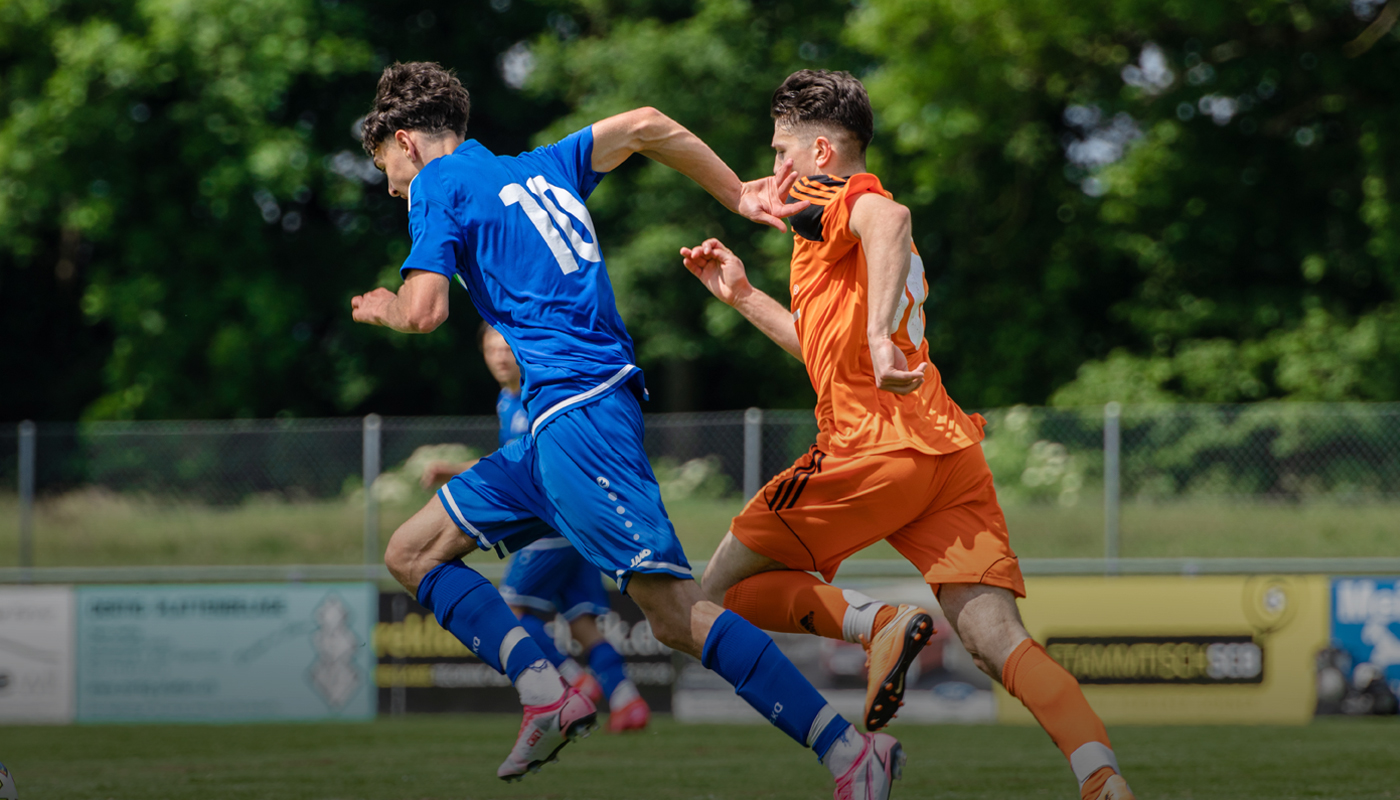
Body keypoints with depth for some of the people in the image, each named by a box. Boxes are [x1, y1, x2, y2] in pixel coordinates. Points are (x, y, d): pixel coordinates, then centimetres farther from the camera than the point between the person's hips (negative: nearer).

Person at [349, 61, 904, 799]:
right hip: (559, 424, 9)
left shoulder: (438, 183, 2)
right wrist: (739, 195, 28)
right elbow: (644, 125, 25)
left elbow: (423, 313, -7)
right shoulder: (539, 169, 24)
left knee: (675, 613, -16)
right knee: (412, 553, 12)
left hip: (576, 412, -9)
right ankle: (547, 694, -4)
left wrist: (382, 308, 15)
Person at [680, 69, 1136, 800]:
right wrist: (742, 297, 42)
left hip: (875, 448, -8)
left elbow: (889, 218, -23)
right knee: (1000, 644, -8)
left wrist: (879, 333, -33)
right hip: (951, 450, 8)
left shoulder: (827, 197, 3)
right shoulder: (861, 222, 30)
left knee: (725, 588, 8)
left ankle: (877, 624, -16)